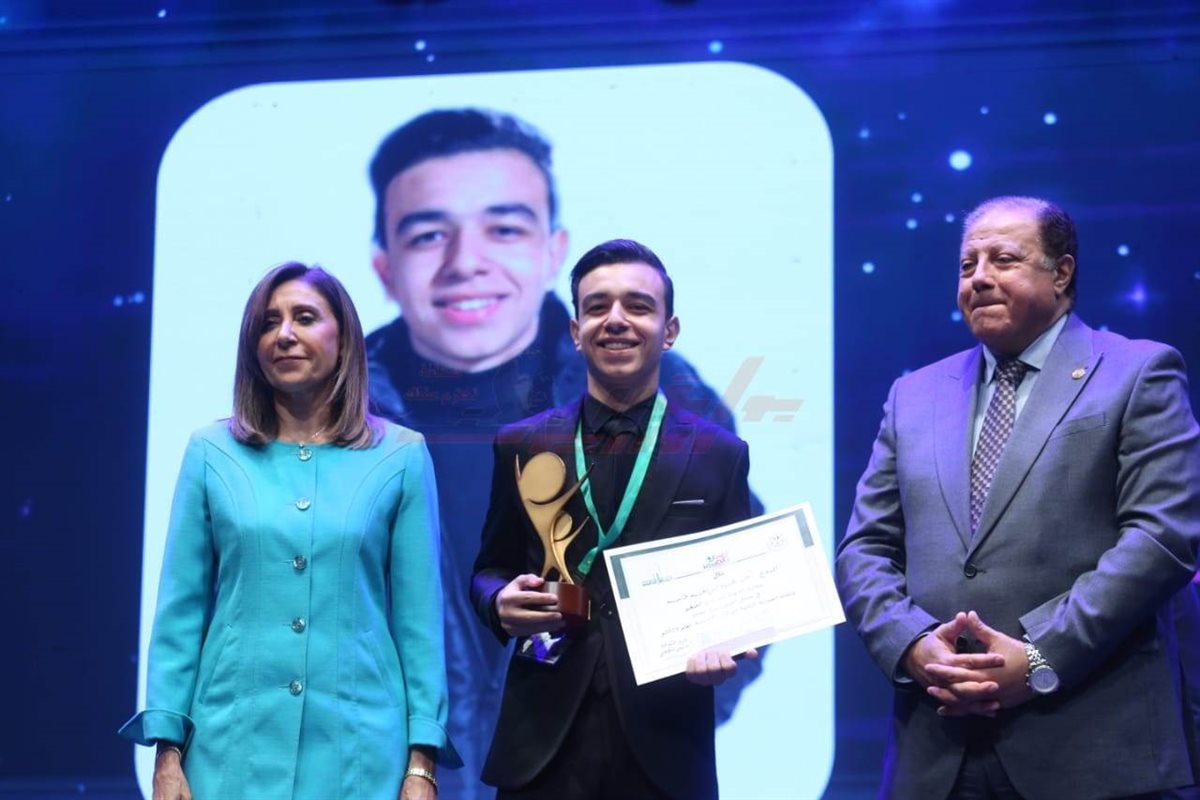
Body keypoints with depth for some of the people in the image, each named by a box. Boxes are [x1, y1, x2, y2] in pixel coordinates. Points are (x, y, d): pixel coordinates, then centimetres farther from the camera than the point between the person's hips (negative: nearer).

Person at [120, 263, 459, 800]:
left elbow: (419, 617, 2)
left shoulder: (401, 457, 3)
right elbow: (180, 611, 4)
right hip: (233, 747, 1)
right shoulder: (212, 453, 5)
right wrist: (167, 752, -2)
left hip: (359, 750, -1)